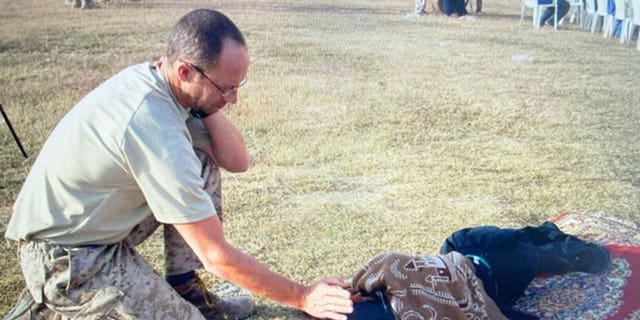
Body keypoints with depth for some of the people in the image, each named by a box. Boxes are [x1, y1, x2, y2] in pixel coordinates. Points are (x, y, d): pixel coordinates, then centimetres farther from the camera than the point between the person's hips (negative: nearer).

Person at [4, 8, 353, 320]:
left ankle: (185, 290, 10)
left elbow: (236, 161, 1)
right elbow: (216, 257, -26)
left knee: (202, 166, 1)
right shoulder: (155, 131, -32)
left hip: (98, 224, 9)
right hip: (64, 258, -8)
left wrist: (208, 105, -13)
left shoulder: (151, 76, -5)